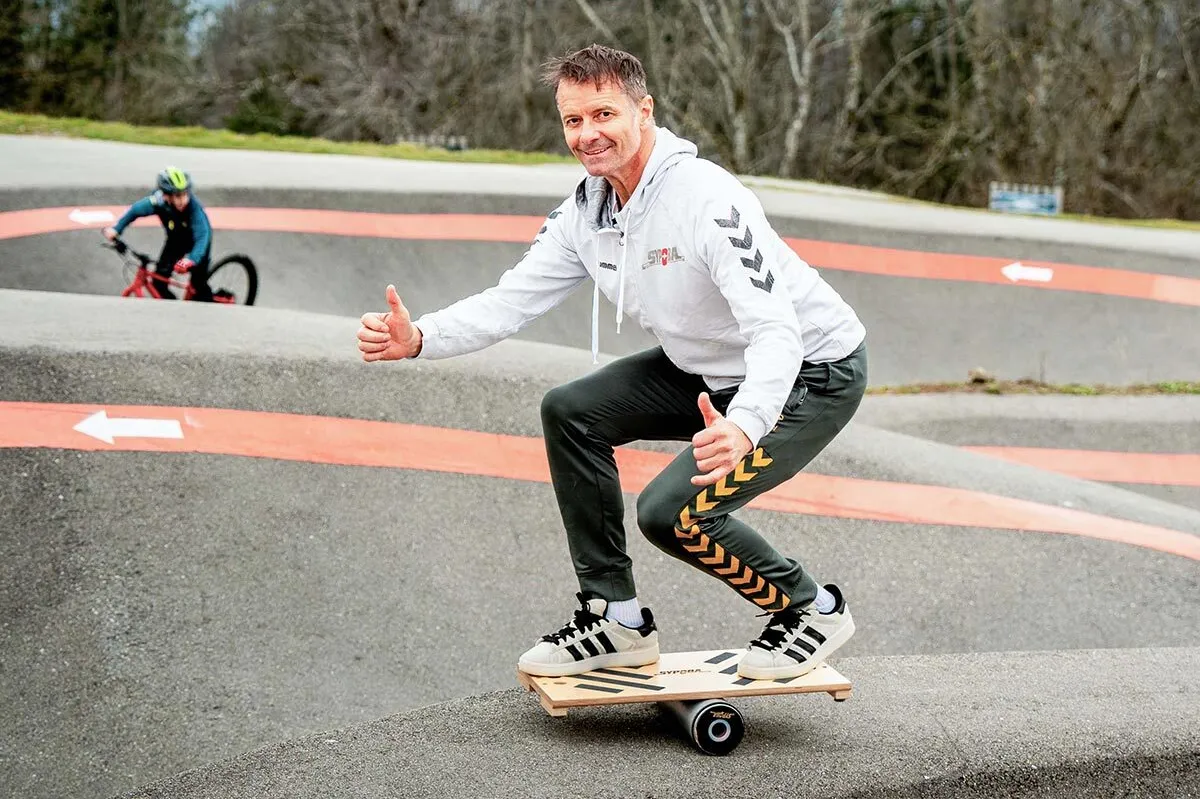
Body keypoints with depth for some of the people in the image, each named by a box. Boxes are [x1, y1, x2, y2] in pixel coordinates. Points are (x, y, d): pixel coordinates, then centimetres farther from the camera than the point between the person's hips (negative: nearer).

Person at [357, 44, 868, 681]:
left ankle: (811, 610, 5)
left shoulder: (706, 198, -29)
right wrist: (418, 338, -25)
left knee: (672, 512, -21)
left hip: (813, 371, -8)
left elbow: (777, 331, -38)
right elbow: (511, 300, -5)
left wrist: (743, 428, -57)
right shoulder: (584, 212, -4)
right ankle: (617, 622, 6)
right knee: (570, 412, -2)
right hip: (708, 368, 9)